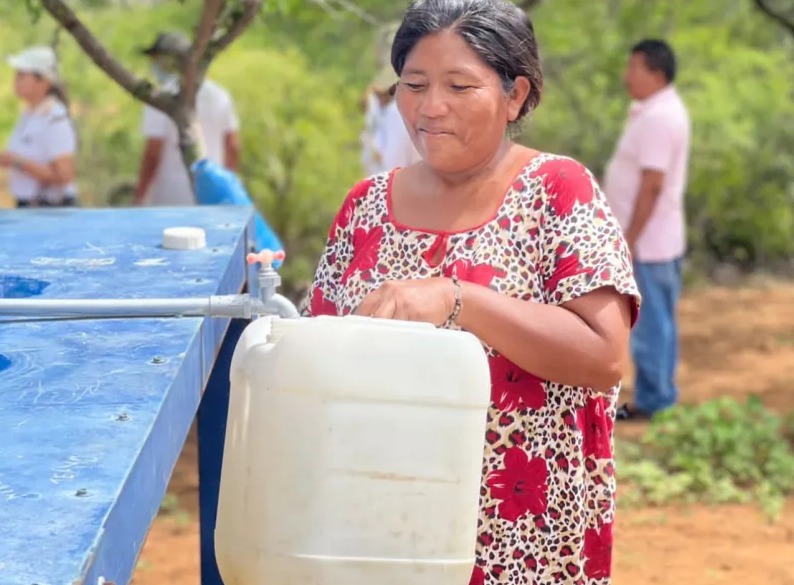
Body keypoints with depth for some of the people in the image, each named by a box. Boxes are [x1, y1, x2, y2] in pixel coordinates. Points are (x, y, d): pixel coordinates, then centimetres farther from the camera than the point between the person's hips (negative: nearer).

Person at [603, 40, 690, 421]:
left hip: (647, 244, -10)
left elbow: (652, 185, -24)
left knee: (650, 325, -3)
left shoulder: (657, 118, -20)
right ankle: (656, 399, 22)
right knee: (656, 323, 15)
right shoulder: (662, 110, 13)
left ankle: (653, 403, 3)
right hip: (655, 242, 10)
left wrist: (629, 241, -21)